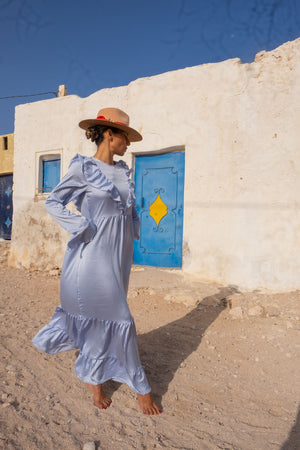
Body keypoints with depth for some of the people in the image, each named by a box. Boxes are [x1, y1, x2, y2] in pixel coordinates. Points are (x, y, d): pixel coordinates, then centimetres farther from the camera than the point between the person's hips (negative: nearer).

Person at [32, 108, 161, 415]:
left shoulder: (122, 170, 11)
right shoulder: (82, 167, -9)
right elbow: (53, 203, -4)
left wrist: (133, 228, 9)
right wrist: (84, 229, -13)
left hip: (120, 252, 7)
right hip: (96, 253, -7)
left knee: (96, 313, 17)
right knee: (118, 318, 1)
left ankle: (93, 379, 40)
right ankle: (140, 388, 22)